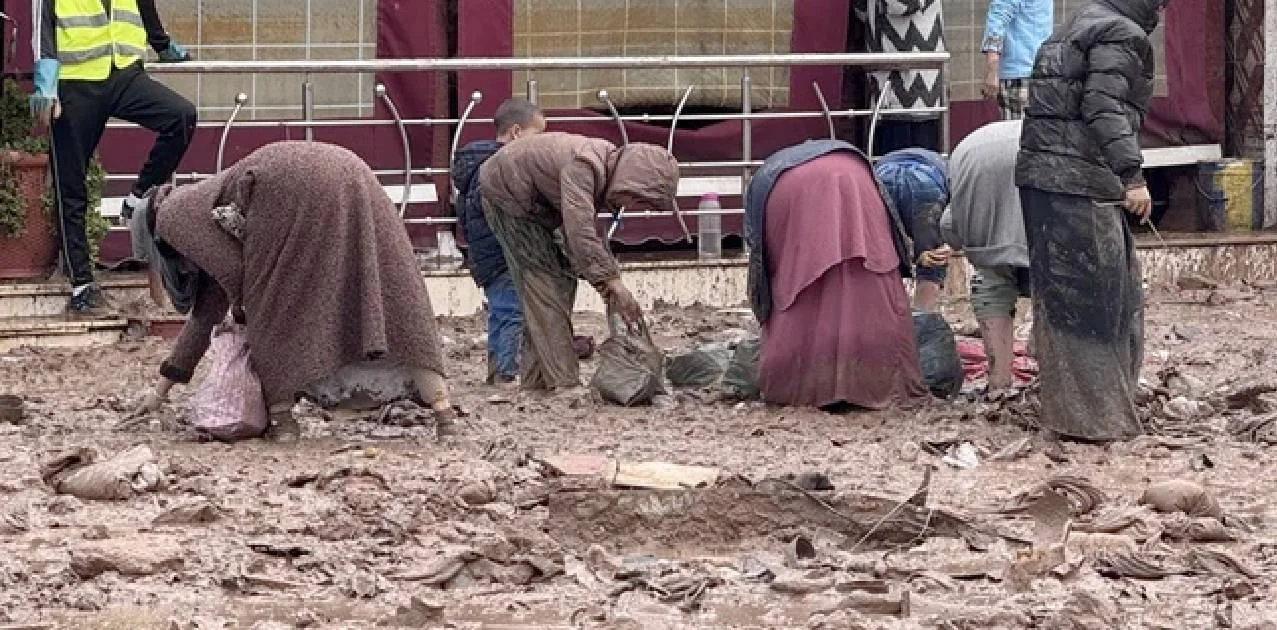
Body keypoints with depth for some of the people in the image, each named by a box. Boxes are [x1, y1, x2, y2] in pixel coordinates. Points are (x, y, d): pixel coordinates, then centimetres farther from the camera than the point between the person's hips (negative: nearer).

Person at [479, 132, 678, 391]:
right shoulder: (582, 166, -34)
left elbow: (590, 234, 5)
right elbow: (579, 230, -42)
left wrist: (607, 290, -3)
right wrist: (611, 281, -40)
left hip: (533, 203, 10)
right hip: (506, 194, -10)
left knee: (562, 279, 8)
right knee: (543, 280, -13)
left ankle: (534, 379, 11)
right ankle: (564, 382, -15)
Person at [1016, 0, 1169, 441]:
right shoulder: (1122, 35, -7)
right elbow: (1105, 109, -18)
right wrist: (1132, 176, -20)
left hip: (1041, 175, 10)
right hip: (1082, 185, -10)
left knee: (1063, 292, 14)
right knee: (1094, 297, -6)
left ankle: (1071, 404, 19)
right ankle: (1094, 416, -4)